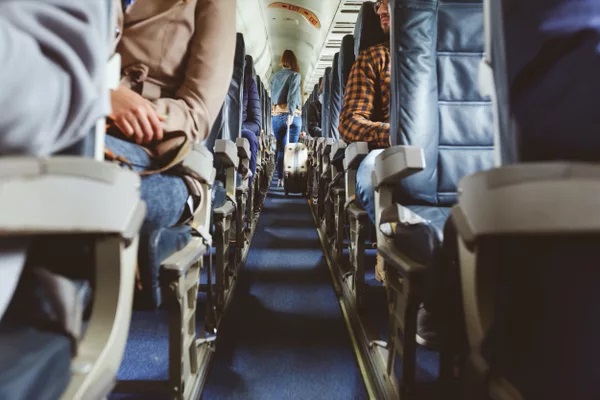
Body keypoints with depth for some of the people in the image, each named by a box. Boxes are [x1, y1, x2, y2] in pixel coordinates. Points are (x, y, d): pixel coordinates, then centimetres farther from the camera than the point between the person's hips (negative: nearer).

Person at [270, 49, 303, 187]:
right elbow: (293, 95, -14)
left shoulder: (274, 76, 12)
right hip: (292, 115, -4)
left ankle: (280, 178, 6)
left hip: (276, 115, 4)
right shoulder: (295, 75, -2)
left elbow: (272, 95, 15)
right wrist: (291, 113, -19)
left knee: (280, 147, 8)